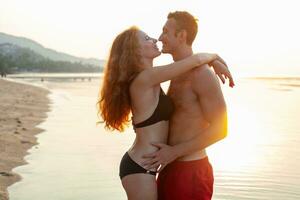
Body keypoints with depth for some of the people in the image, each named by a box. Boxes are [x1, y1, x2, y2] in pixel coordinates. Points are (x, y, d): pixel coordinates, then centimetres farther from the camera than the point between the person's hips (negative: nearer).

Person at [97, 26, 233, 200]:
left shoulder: (145, 81, 9)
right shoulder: (145, 78, -18)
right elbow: (196, 59, -20)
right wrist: (214, 56, -1)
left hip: (139, 164, 9)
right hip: (139, 168, -9)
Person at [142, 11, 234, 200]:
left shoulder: (202, 74, -15)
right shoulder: (177, 74, 11)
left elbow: (220, 129, -18)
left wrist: (174, 152, -19)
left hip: (191, 171, -8)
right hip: (169, 167, 8)